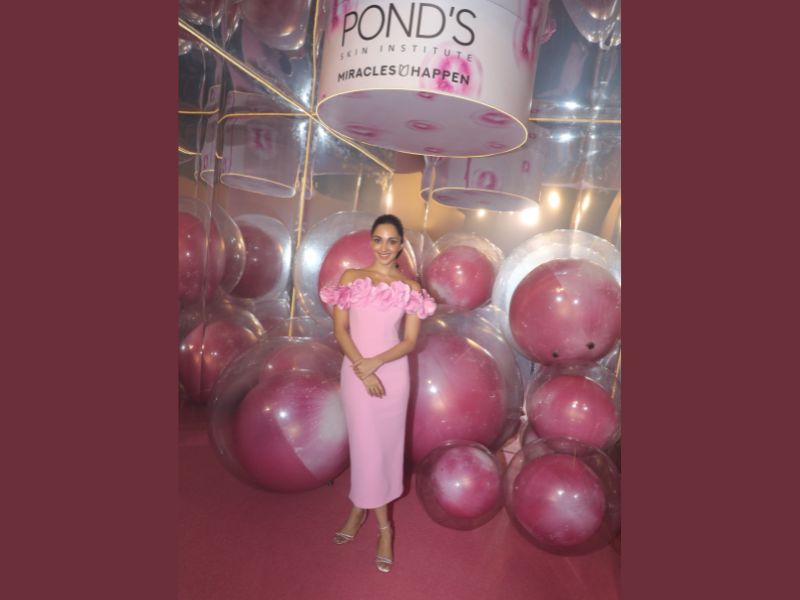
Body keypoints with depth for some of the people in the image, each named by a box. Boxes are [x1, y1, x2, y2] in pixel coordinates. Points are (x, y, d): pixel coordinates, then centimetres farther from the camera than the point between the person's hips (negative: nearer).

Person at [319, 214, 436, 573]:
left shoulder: (410, 287, 0)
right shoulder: (351, 278, 0)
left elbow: (410, 341, -3)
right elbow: (340, 329, -3)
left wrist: (376, 362, -17)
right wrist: (361, 367, -15)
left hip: (392, 372, 0)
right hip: (355, 371, 0)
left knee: (386, 444, 9)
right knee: (365, 444, 7)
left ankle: (361, 509, 32)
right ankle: (383, 526, 27)